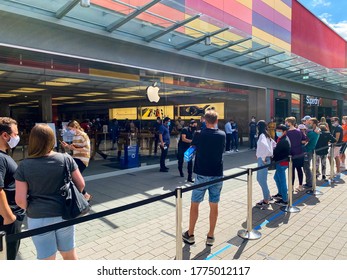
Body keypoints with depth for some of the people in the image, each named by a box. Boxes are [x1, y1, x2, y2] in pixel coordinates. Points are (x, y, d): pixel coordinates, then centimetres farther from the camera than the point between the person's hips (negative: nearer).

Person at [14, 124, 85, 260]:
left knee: (47, 258, 16)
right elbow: (80, 184, -4)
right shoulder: (66, 159, -8)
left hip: (38, 218, -1)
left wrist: (31, 208, 10)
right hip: (64, 214, 1)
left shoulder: (24, 165, -10)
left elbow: (20, 200, -10)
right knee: (70, 253, 21)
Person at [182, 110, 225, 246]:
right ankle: (210, 236, 20)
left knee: (194, 204, 11)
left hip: (202, 175, -2)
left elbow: (193, 145, 7)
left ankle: (190, 235, 21)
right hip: (217, 175, 3)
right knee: (214, 206, 11)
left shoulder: (199, 135, -10)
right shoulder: (222, 135, -1)